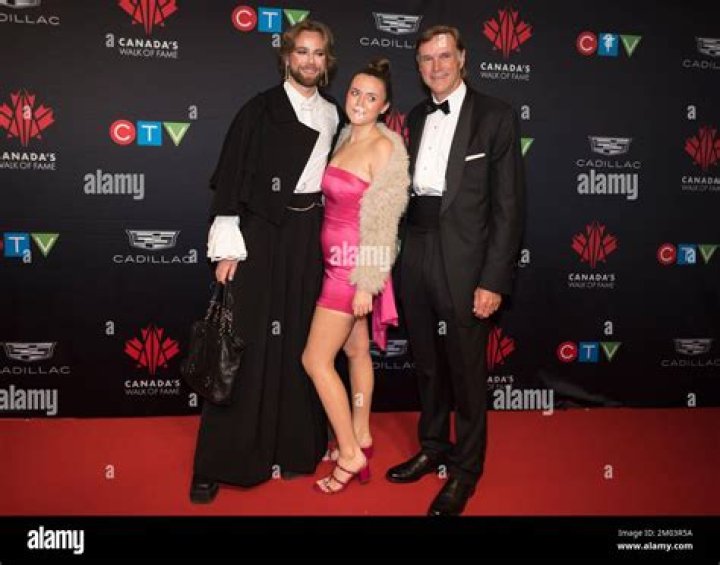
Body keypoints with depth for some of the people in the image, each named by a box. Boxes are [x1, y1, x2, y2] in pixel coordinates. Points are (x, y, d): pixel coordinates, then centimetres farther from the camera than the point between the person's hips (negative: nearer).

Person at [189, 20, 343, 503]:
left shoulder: (334, 116, 12)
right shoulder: (260, 110, -1)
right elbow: (230, 178, -5)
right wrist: (227, 247, -11)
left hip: (312, 237, 4)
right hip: (261, 234, -4)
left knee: (300, 343, 7)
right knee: (248, 342, -3)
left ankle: (294, 446, 19)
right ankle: (220, 462, 6)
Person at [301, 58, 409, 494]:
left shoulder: (385, 148, -15)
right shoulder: (346, 138, 9)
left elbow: (384, 223, -17)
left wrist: (367, 283, -18)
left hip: (356, 265, -8)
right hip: (338, 259, 8)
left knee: (316, 359, -5)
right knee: (356, 350, 17)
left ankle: (351, 456, 7)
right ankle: (361, 436, 32)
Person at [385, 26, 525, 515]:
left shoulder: (495, 116, -5)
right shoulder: (416, 118, 12)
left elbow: (509, 205, -9)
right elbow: (411, 188, 13)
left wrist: (494, 280, -15)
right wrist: (405, 251, 3)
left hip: (463, 262, -5)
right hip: (416, 256, 6)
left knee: (466, 369, 5)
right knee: (427, 364, 17)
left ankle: (465, 469, 23)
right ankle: (433, 448, 36)